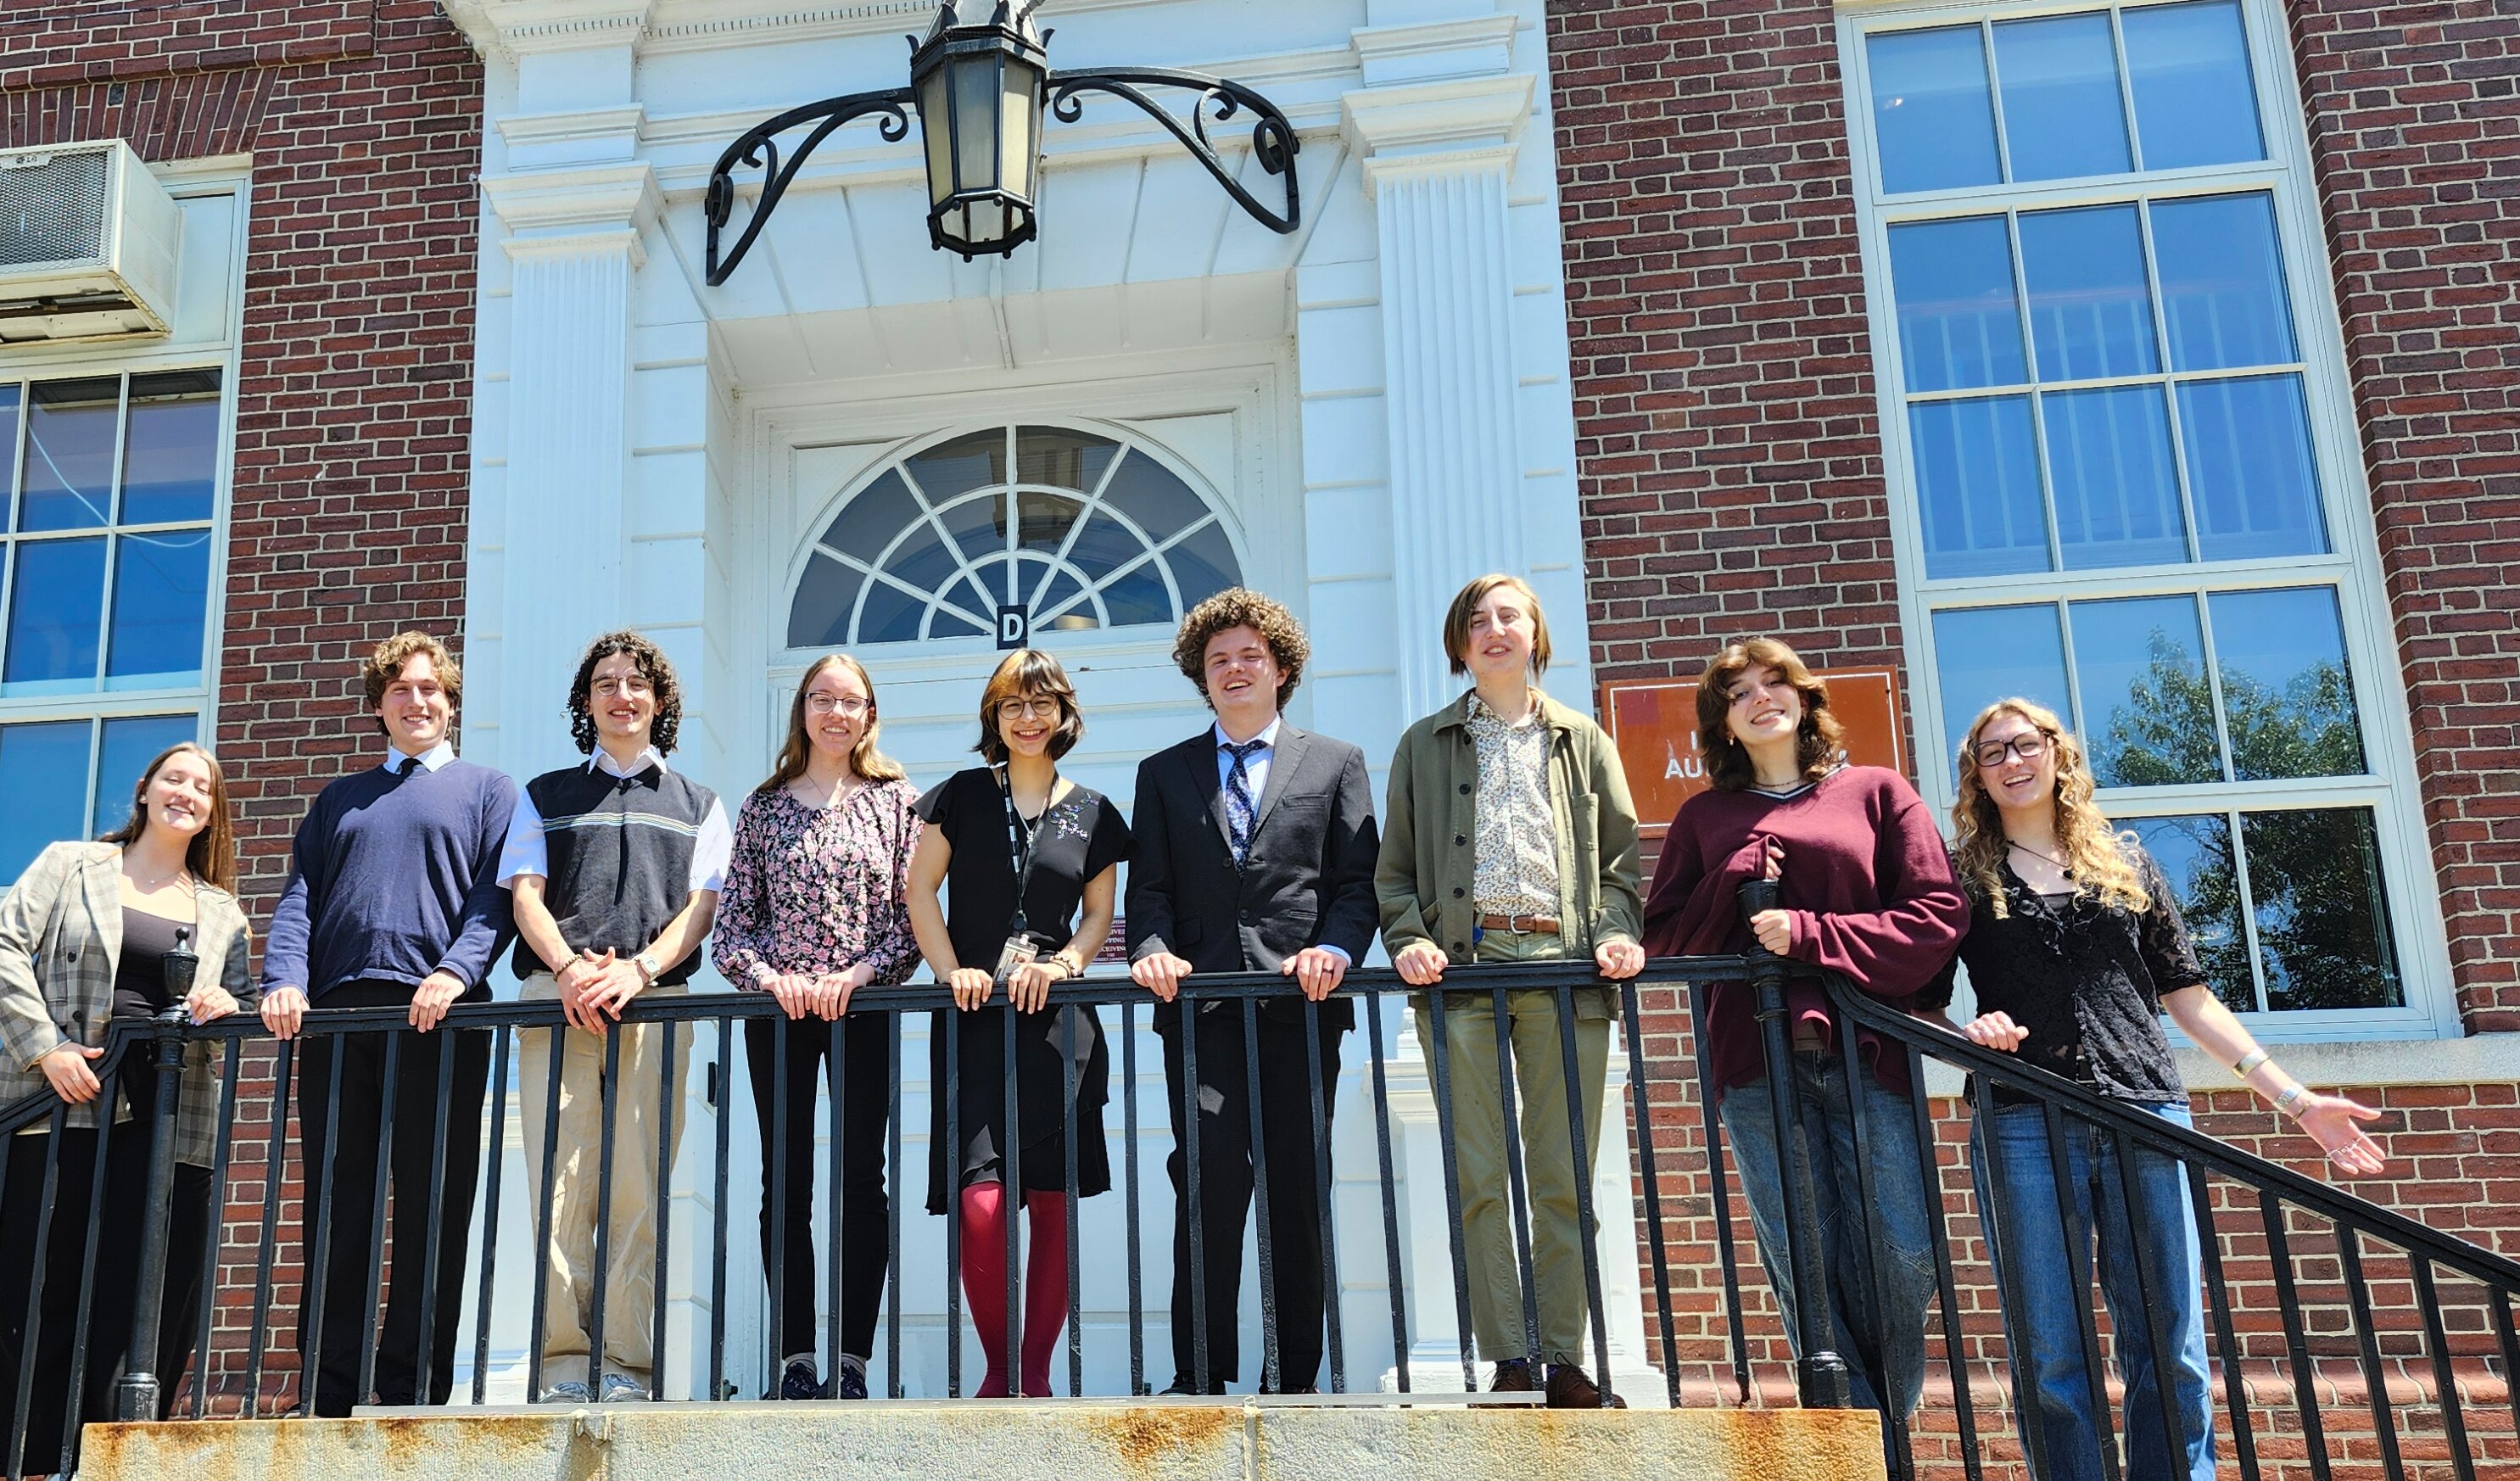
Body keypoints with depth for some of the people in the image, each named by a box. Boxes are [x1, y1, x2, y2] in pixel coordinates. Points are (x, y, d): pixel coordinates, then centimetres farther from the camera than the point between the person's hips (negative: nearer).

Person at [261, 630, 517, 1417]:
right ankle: (324, 1391, 5)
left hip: (438, 1017, -3)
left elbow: (495, 896, 0)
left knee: (432, 1205, -4)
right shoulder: (339, 800, 25)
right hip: (337, 1014, 3)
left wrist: (455, 972, -18)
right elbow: (300, 897, 14)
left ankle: (413, 1388, 0)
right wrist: (284, 981, -5)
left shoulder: (488, 789, 14)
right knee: (334, 1204, 1)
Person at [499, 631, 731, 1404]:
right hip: (557, 1001, 1)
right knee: (559, 1189, -6)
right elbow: (526, 895, 9)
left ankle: (625, 1366, -4)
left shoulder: (697, 804, 20)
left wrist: (638, 969, -11)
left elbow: (701, 906, 8)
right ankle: (565, 1363, -3)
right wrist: (572, 970, -10)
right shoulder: (546, 796, 21)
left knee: (639, 1194, -6)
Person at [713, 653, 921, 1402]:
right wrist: (772, 977, -11)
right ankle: (796, 1362, 9)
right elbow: (733, 924, 6)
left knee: (861, 1179, -1)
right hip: (777, 1012, 2)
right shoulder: (763, 807, 9)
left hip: (865, 1008, -1)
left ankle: (852, 1361, 5)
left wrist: (855, 974, -13)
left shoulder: (896, 800, 5)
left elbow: (913, 916, 0)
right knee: (786, 1183, 3)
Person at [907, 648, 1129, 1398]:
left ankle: (1036, 1372, 11)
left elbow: (1100, 913, 12)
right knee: (981, 1204, -13)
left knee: (1054, 1205, -2)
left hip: (1059, 1023, 2)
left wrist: (1062, 963, -7)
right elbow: (920, 890, 7)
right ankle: (997, 1370, 5)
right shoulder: (962, 795, 8)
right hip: (974, 1022, -1)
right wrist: (951, 972, -6)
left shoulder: (1092, 814, 11)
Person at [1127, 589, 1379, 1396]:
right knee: (1209, 1186, -6)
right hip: (1201, 1006, 0)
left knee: (1298, 1192, 2)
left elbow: (1358, 880, 7)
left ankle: (1294, 1376, 9)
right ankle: (1201, 1375, 1)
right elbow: (1148, 888, 10)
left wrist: (1334, 949, -11)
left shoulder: (1335, 763, 15)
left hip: (1301, 1004, 0)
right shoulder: (1163, 774, 18)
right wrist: (1153, 951, -9)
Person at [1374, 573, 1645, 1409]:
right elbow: (1394, 868, 12)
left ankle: (1565, 1362, 7)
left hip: (1564, 965, 0)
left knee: (1565, 1179, 0)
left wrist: (1615, 931, -5)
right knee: (1480, 1179, -3)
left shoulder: (1582, 742, 18)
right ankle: (1508, 1364, 2)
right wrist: (1410, 939, -5)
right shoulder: (1426, 746, 16)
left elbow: (1620, 855, 13)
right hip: (1464, 965, 0)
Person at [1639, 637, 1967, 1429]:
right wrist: (1734, 881, -5)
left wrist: (1809, 934, -8)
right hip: (1756, 1060, 1)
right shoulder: (1705, 817, 16)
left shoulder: (1879, 793, 12)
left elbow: (1940, 914, 1)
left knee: (1902, 1256, -4)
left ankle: (1888, 1422, 16)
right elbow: (1665, 938, 12)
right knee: (1804, 1262, -2)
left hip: (1868, 1053, 0)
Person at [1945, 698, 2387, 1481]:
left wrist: (2294, 1098, 10)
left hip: (2147, 1117, 2)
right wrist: (1971, 1031, -16)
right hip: (2023, 1124, -2)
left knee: (2170, 1351, 2)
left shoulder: (2124, 861, 17)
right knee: (2051, 1363, 0)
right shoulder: (1964, 876, 10)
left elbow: (2186, 995, 16)